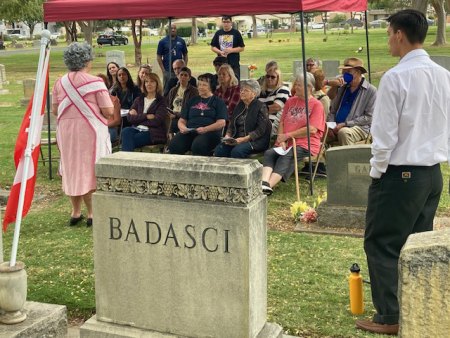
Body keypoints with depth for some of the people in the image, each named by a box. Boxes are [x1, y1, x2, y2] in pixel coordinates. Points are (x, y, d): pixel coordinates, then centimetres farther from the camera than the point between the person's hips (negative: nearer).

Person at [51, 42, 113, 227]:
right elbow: (108, 111, -12)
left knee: (71, 169, 14)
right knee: (90, 170, 4)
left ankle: (75, 213, 22)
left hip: (66, 131, 4)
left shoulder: (60, 82, 2)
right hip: (90, 131, -4)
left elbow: (54, 110, 6)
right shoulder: (95, 82, -10)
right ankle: (92, 214, 5)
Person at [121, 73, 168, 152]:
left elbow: (157, 121, -9)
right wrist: (146, 116, -7)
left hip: (154, 133, -4)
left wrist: (138, 117, -2)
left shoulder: (161, 101, 5)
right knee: (126, 131, -31)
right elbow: (129, 117, 5)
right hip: (138, 129, 4)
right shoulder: (139, 100, 19)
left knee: (127, 141, -29)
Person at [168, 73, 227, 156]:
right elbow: (182, 120, 24)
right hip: (189, 132, 4)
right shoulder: (192, 101, 27)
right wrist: (182, 127, -1)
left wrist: (205, 129, -15)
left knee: (197, 146, -39)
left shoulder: (218, 102, 14)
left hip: (210, 133, -3)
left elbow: (221, 123, 1)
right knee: (174, 145, -29)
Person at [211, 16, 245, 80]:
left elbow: (242, 48, 1)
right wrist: (220, 52, -7)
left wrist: (231, 50, -14)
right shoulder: (218, 33, 9)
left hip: (234, 63, -3)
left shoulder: (236, 33, 1)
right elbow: (213, 47, 12)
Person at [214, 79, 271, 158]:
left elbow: (260, 130, -12)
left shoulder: (261, 107, -3)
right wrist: (228, 136, -3)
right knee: (219, 149, -20)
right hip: (237, 140, 6)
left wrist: (244, 139, -21)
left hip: (256, 141, -6)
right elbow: (231, 125, 19)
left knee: (237, 151, -34)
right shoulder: (239, 106, 18)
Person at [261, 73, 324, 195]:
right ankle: (264, 183, -44)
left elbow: (312, 130, -10)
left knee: (287, 156, -33)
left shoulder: (316, 105, 1)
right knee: (269, 153, -24)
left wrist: (287, 135, -8)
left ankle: (269, 185, -46)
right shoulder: (290, 101, 21)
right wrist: (281, 140, -3)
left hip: (305, 144, -5)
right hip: (286, 143, 5)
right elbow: (282, 123, 17)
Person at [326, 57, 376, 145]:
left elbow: (369, 117, -7)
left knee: (343, 132, -37)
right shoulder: (342, 88, 18)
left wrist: (345, 124, -13)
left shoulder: (370, 90, 0)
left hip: (359, 127, -5)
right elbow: (332, 110, 20)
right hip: (337, 127, 5)